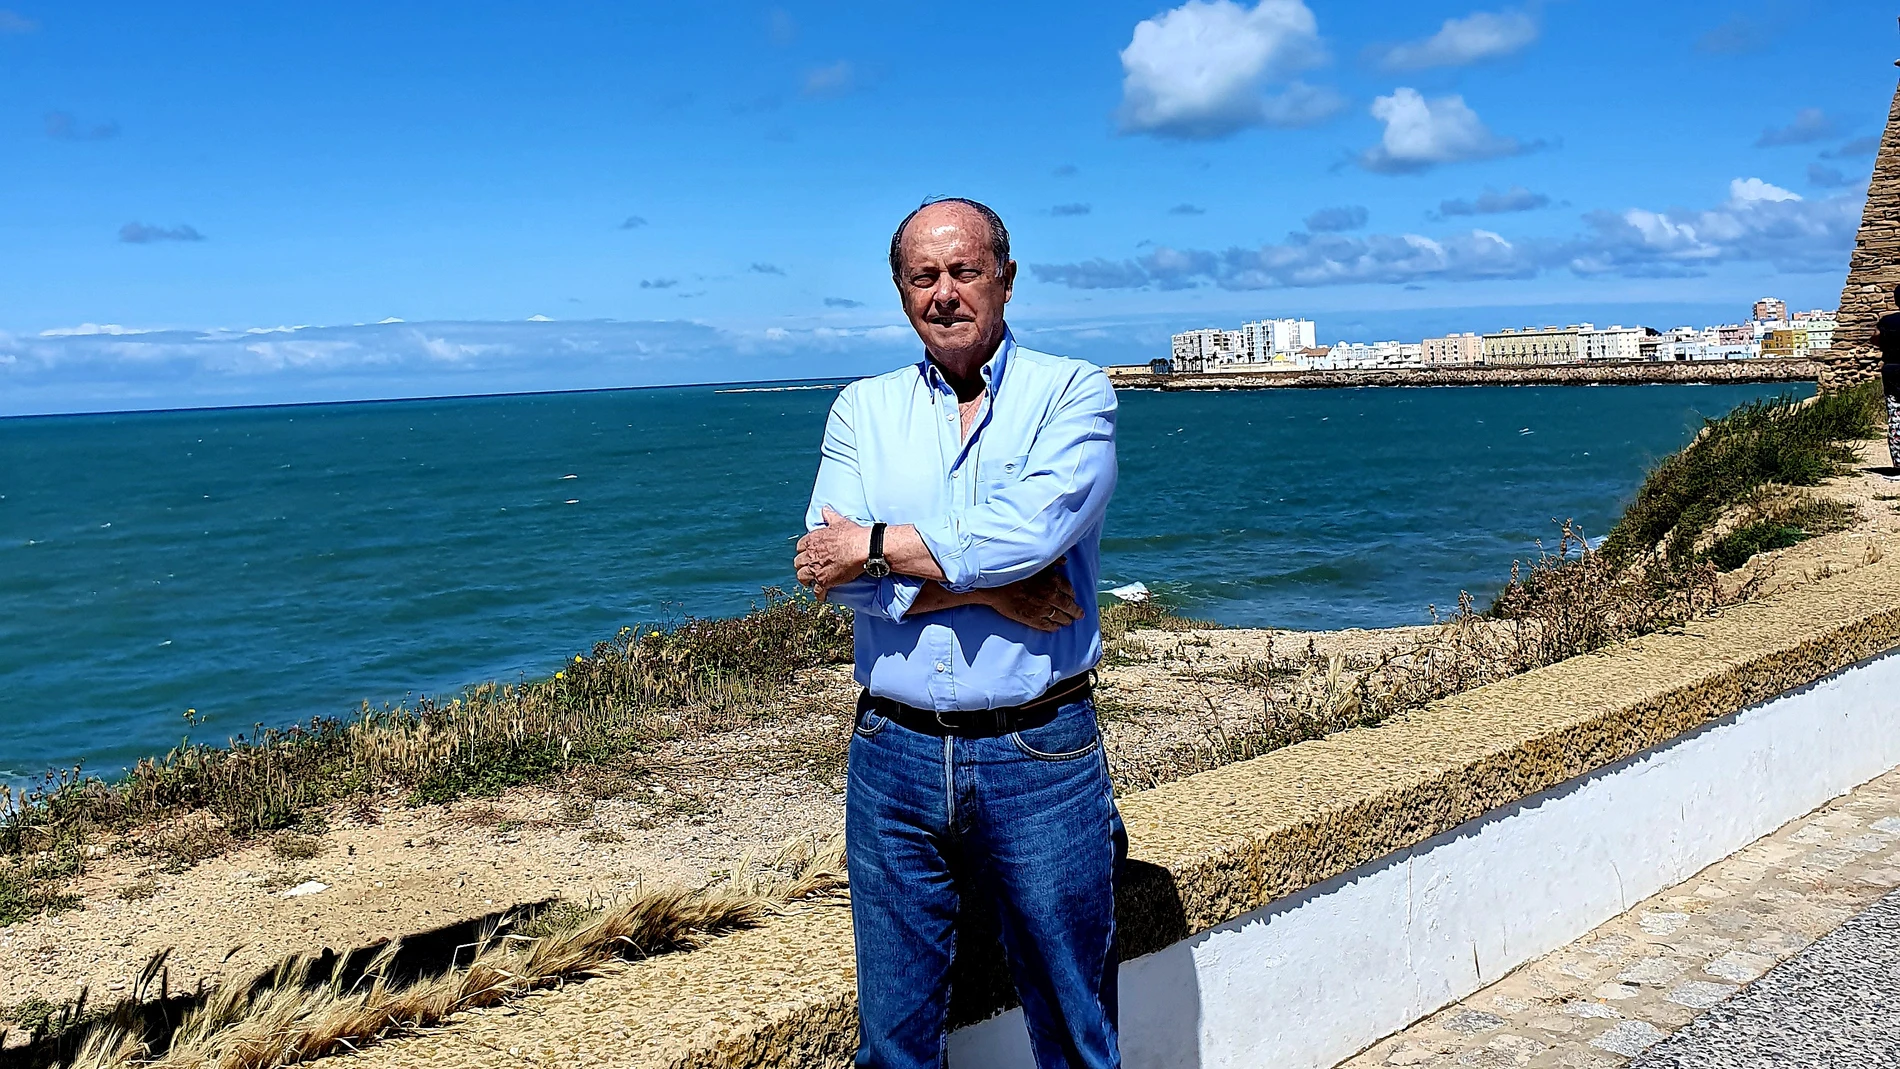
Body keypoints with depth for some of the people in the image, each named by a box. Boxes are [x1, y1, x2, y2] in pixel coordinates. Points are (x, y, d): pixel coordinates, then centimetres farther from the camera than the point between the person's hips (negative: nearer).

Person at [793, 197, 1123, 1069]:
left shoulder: (1073, 393, 0)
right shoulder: (863, 410, 8)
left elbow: (1028, 529, -19)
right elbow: (832, 570, -7)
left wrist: (877, 546, -11)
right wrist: (995, 587, -15)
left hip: (1041, 755, -2)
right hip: (894, 756, 3)